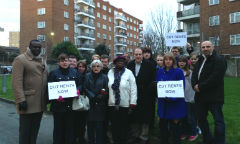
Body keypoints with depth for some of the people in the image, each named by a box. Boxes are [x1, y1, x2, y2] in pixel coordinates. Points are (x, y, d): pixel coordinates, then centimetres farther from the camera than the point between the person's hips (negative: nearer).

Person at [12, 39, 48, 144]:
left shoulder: (43, 60, 16)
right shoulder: (20, 59, -7)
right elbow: (16, 82, -14)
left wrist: (47, 97, 14)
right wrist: (21, 100, -20)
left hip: (40, 103, 7)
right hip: (27, 103, -6)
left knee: (35, 130, 16)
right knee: (25, 130, 5)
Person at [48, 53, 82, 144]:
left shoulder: (74, 72, 11)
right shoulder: (54, 73, 2)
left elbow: (80, 85, 11)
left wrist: (78, 90, -11)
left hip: (71, 104, 2)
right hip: (58, 105, -2)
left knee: (70, 126, 9)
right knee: (58, 126, 6)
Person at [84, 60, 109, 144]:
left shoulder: (104, 77, 6)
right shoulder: (87, 76, 8)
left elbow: (106, 91, 0)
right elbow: (85, 89, 0)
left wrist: (98, 98, -12)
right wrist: (93, 97, -11)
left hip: (100, 105, -1)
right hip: (90, 104, 1)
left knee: (100, 124, -2)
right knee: (90, 124, 5)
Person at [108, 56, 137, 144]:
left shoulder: (129, 73, -4)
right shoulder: (110, 72, 5)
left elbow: (133, 89, -6)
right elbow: (107, 86, 10)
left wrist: (132, 103, -9)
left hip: (124, 104, -2)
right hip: (112, 104, 2)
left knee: (124, 125, 11)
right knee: (114, 125, 13)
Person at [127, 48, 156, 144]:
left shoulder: (149, 65, -4)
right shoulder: (130, 65, 6)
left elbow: (153, 79, -6)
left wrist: (149, 89, -14)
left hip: (145, 96, -3)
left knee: (145, 117, 5)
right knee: (134, 116, 13)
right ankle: (135, 135, 28)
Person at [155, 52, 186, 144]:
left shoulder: (178, 71, -6)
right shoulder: (160, 71, 7)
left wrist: (172, 98, -20)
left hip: (175, 103, -4)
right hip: (162, 103, 4)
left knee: (175, 125, 6)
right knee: (162, 125, 11)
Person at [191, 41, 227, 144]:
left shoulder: (219, 60, -9)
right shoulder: (200, 61, 17)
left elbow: (215, 78, -20)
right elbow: (194, 75, 12)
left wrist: (201, 87, -17)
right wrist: (195, 85, -7)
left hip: (214, 97, -8)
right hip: (201, 96, 8)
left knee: (218, 121, -1)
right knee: (201, 119, 17)